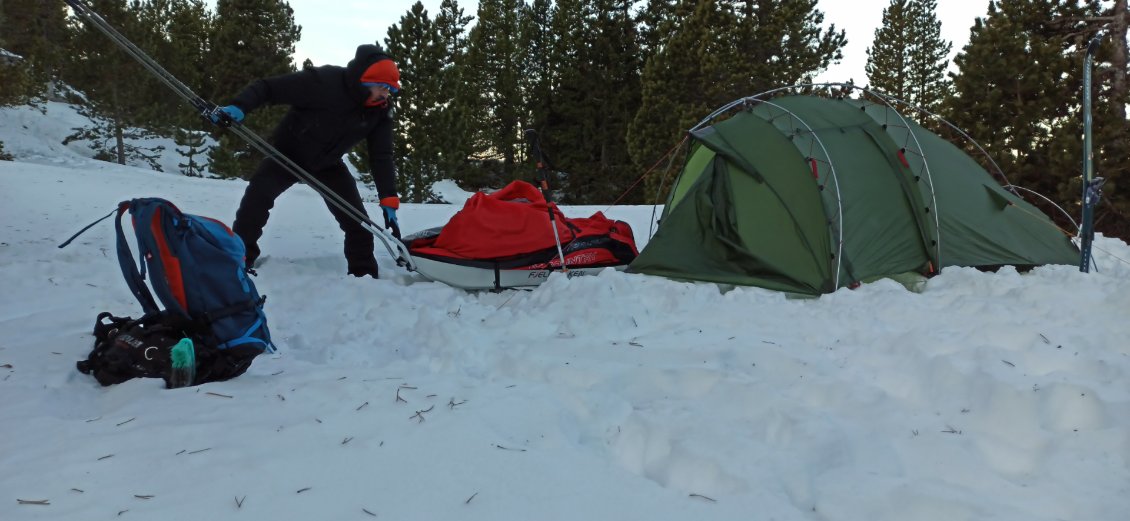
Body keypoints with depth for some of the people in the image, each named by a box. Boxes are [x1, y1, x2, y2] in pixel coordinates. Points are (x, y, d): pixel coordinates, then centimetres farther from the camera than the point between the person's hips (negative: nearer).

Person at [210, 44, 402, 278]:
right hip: (289, 153, -4)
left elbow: (382, 156, -13)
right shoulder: (323, 82, -33)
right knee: (258, 195, -23)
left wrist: (389, 199, -21)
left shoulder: (381, 110, -17)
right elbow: (268, 87, -28)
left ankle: (364, 275, 12)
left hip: (327, 164, 4)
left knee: (357, 221, -4)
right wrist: (239, 106, -46)